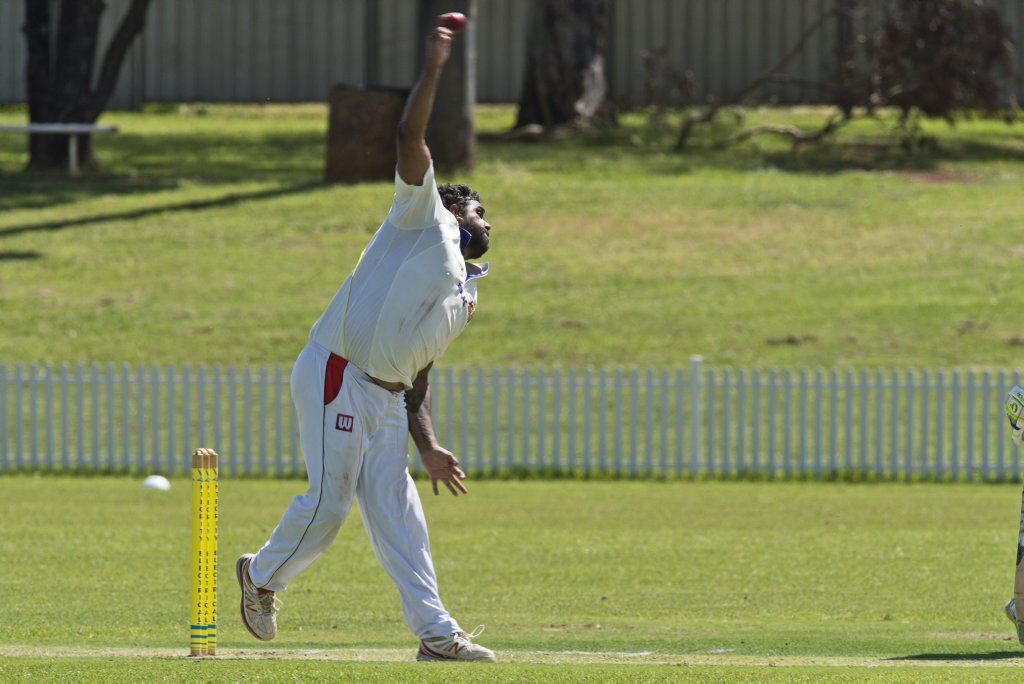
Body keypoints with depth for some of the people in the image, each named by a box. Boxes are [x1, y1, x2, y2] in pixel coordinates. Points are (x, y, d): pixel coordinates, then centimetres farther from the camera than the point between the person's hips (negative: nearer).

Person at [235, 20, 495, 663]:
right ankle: (263, 575, 17)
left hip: (386, 397, 8)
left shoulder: (463, 293, 26)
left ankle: (436, 631, -2)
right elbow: (411, 138, -6)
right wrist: (434, 67, -13)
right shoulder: (424, 219, 6)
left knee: (395, 509, 3)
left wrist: (429, 446, 12)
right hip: (337, 375, -8)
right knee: (328, 501, -7)